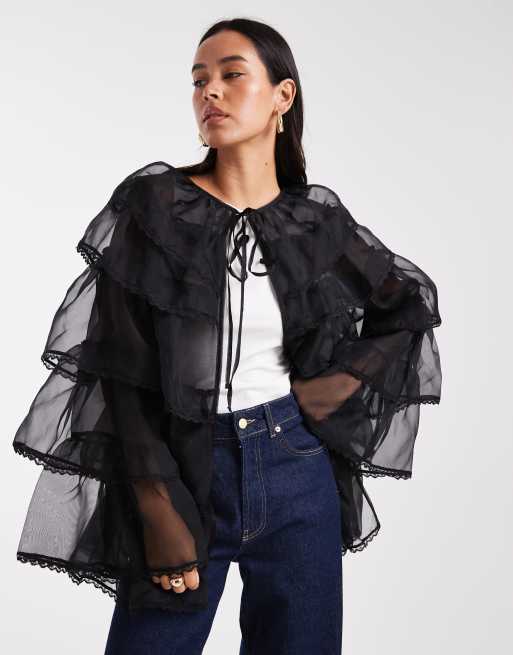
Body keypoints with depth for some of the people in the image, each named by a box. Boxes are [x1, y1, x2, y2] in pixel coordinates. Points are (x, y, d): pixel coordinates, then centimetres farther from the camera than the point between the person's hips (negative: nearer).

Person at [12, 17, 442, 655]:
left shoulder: (316, 219, 3)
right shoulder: (153, 204, -4)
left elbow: (412, 308, 18)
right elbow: (124, 367, -7)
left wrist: (343, 384, 3)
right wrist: (161, 512, -11)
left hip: (297, 468, 2)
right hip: (181, 473, -2)